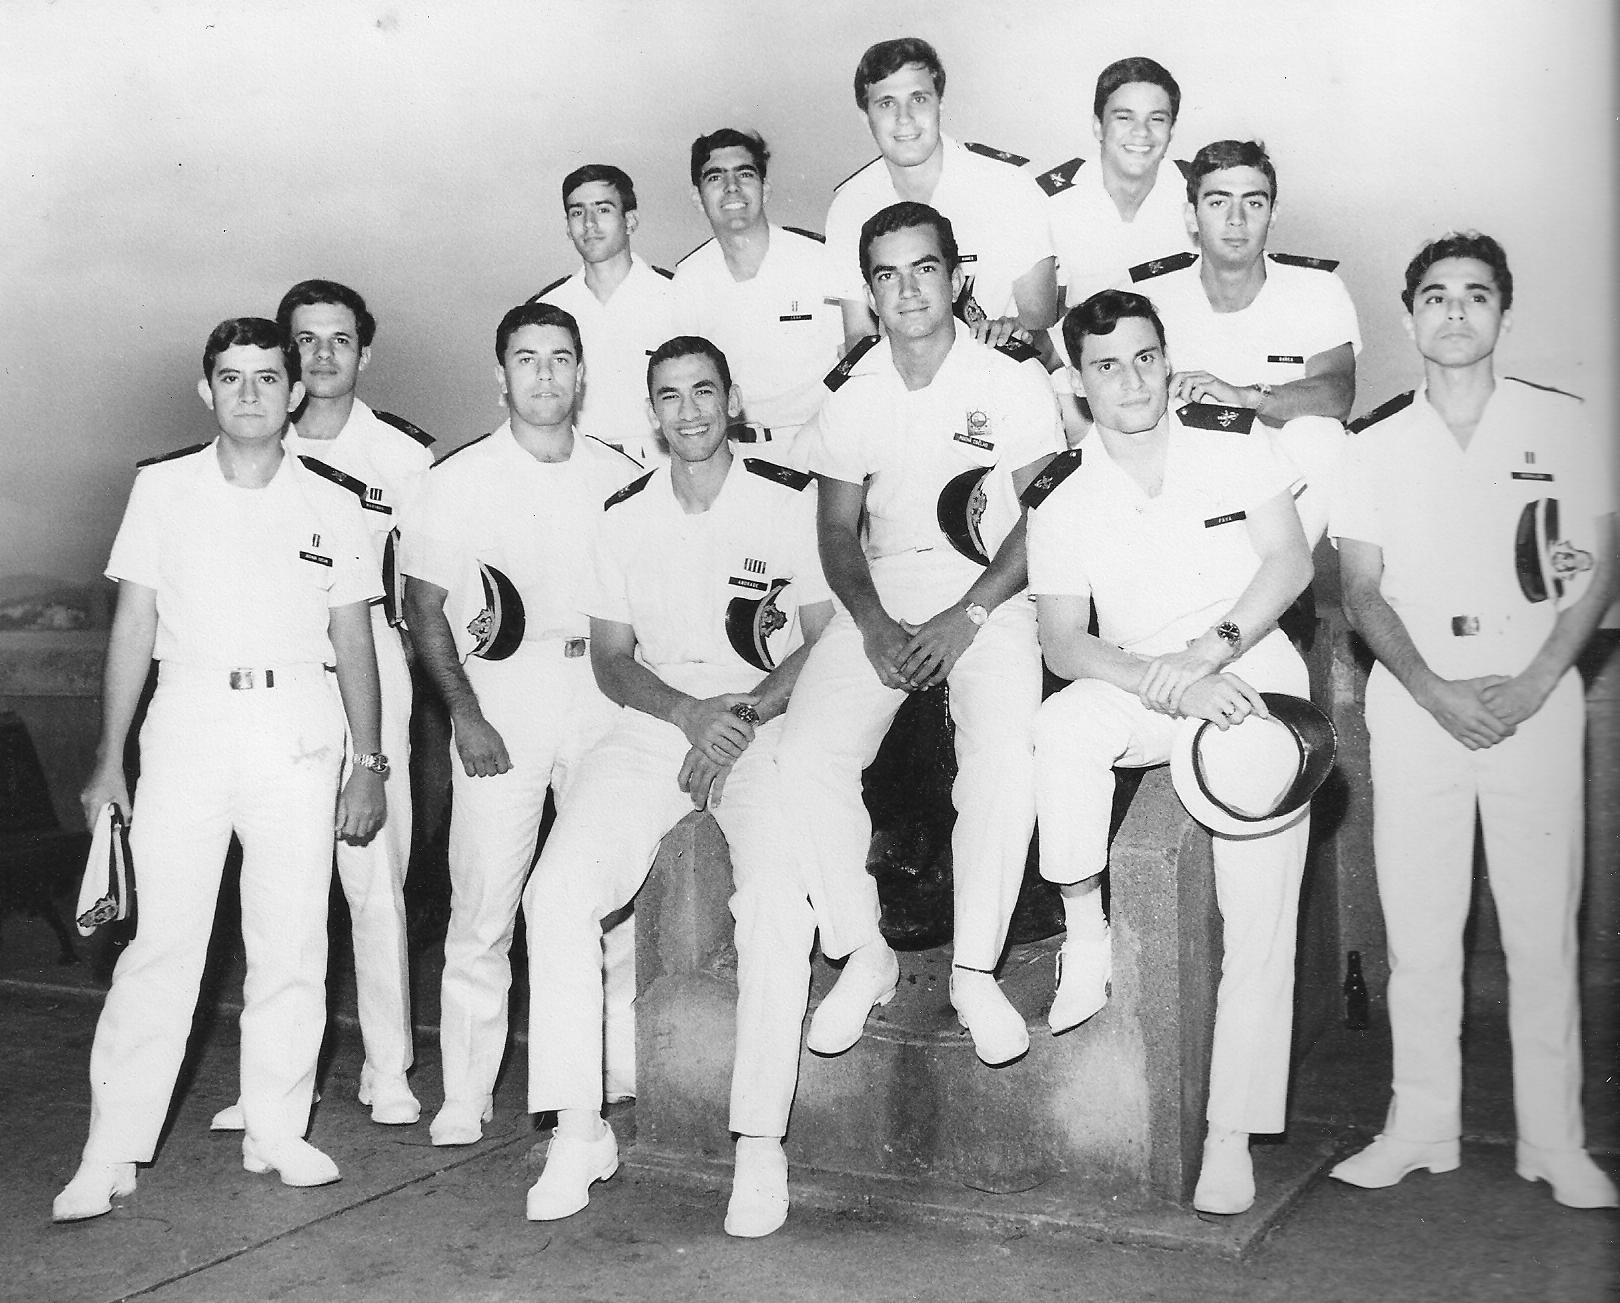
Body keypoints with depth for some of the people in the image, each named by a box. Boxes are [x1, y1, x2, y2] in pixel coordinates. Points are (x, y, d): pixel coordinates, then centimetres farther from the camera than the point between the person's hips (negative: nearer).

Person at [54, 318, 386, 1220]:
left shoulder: (334, 510, 7)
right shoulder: (162, 489, 7)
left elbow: (354, 642, 9)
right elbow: (134, 626, 6)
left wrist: (370, 765, 4)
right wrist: (110, 760, 3)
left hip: (298, 729, 1)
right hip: (189, 715, -1)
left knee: (293, 942, 3)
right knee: (163, 940, -5)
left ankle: (277, 1129, 15)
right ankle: (112, 1153, 1)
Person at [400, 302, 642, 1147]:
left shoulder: (621, 477, 8)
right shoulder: (457, 480, 2)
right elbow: (423, 608, 2)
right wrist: (465, 714, -6)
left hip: (604, 689, 2)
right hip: (500, 692, -2)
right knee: (482, 903, -5)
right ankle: (465, 1098, 4)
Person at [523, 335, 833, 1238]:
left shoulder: (791, 500, 2)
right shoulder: (625, 516, 13)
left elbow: (826, 639, 0)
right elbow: (611, 658, 10)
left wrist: (745, 714, -14)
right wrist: (690, 714, -9)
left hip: (769, 725, -3)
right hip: (656, 725, 3)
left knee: (778, 901, -29)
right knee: (559, 890, -17)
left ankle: (762, 1146, -18)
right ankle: (580, 1130, -7)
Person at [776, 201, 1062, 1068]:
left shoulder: (1013, 386, -2)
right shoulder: (850, 402, 7)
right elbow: (839, 529, 8)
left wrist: (963, 620, -15)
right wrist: (874, 625, -11)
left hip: (988, 600, -3)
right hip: (881, 603, 3)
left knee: (1005, 763, -29)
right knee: (804, 759, -19)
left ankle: (976, 972, -14)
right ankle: (863, 957, -3)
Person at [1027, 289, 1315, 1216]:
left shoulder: (1233, 444, 1)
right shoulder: (1062, 498, 0)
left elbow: (1291, 563, -2)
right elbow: (1063, 644, -6)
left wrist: (1210, 650, -16)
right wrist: (1167, 685, -22)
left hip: (1256, 675, 0)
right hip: (1138, 688, 1)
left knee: (1258, 923, -10)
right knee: (1064, 725, -35)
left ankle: (1232, 1137, -3)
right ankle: (1086, 938, -17)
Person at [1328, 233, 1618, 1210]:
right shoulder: (1375, 443, 8)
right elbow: (1362, 591, 5)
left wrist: (1531, 686, -9)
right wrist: (1435, 691, -10)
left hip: (1535, 697, -1)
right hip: (1415, 700, 1)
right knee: (1417, 926, 3)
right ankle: (1422, 1127, 13)